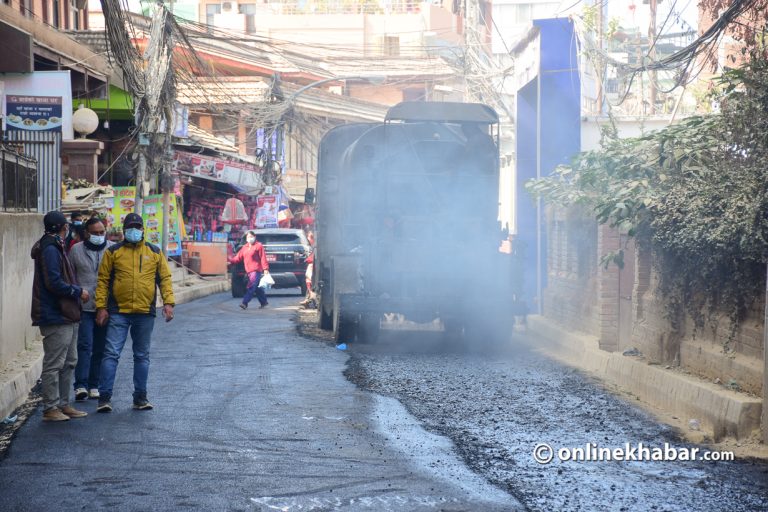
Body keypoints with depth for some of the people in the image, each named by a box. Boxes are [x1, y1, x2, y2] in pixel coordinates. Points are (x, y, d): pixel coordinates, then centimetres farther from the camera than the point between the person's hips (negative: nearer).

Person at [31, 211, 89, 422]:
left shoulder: (55, 248, 17)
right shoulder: (50, 249, -15)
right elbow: (54, 283, -21)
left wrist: (77, 291, 9)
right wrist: (78, 292, -11)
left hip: (66, 317, 11)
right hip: (55, 317, -11)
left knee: (69, 362, 15)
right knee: (54, 364, -5)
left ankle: (63, 405, 21)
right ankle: (51, 408, 1)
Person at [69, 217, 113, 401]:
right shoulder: (76, 250, 5)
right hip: (84, 307, -1)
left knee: (100, 349, 8)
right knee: (84, 345, -9)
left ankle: (94, 385, 16)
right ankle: (81, 385, -12)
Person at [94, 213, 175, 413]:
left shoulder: (155, 252, 9)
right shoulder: (113, 252, 5)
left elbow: (165, 278, 9)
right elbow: (103, 280, 4)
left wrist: (168, 302, -3)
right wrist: (101, 307, -4)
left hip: (145, 313, 2)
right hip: (118, 313, -2)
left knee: (142, 356, 9)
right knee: (111, 353, -7)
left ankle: (140, 398, 17)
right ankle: (104, 397, -4)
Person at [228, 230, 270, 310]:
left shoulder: (258, 246, -2)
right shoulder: (244, 247, 18)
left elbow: (263, 258, -8)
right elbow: (238, 257, 12)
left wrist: (265, 268, -15)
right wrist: (231, 260, -5)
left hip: (256, 270, -7)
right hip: (248, 271, 7)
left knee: (251, 287, -16)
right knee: (257, 288, 13)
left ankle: (245, 303, -22)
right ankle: (264, 302, 26)